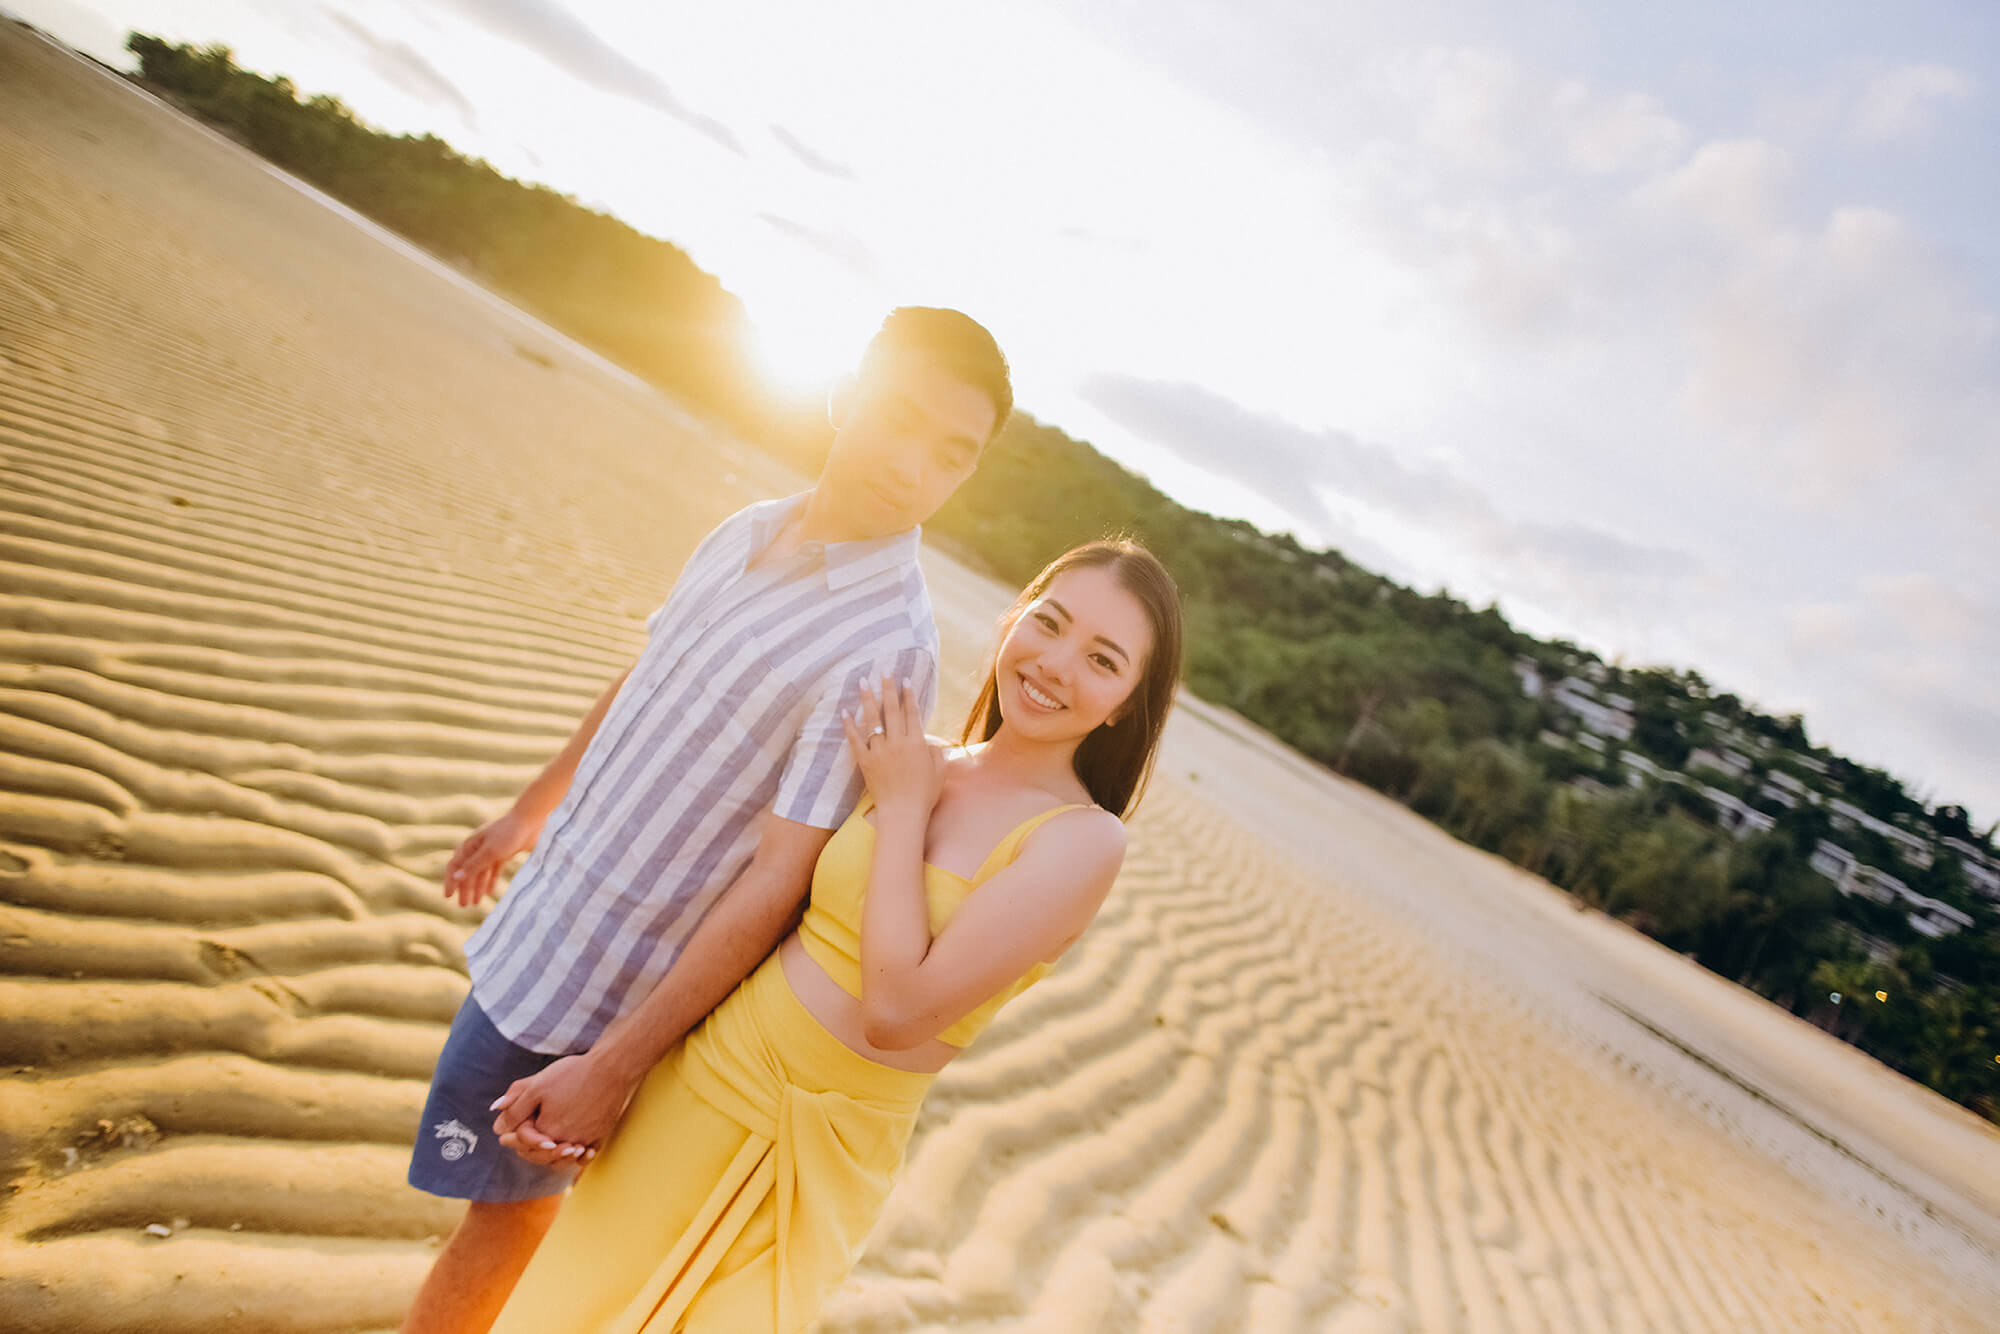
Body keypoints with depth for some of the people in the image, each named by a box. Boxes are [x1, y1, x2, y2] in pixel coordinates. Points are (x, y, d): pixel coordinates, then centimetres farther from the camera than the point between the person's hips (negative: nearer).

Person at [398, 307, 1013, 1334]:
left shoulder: (886, 648, -27)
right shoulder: (747, 533, -2)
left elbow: (776, 880, -26)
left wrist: (611, 1067, -23)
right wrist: (529, 813, 24)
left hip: (602, 979, -7)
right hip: (548, 912, 7)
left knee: (505, 1200, 14)